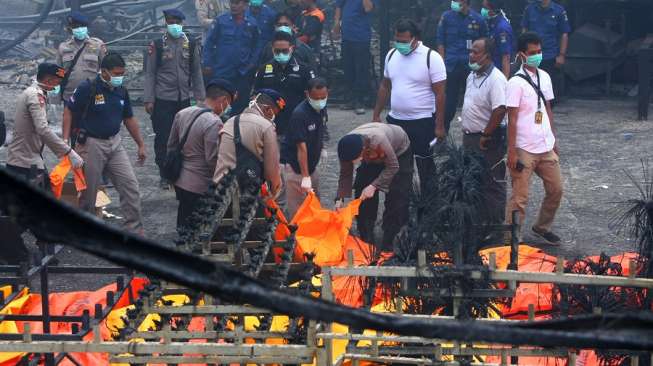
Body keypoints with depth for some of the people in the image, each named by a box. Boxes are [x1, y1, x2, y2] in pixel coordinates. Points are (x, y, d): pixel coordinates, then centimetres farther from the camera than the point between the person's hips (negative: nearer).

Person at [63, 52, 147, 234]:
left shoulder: (121, 91, 4)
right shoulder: (87, 88, -14)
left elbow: (129, 119, 15)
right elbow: (69, 112, -7)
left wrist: (141, 144, 17)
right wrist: (65, 140, -15)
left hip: (115, 143, 5)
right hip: (91, 144, -5)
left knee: (130, 185, -2)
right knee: (89, 191, 5)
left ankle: (135, 230, 5)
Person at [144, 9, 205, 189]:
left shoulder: (191, 44, 7)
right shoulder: (157, 45, 0)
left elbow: (197, 72, 11)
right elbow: (150, 73, 0)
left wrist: (200, 96, 6)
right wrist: (148, 100, -6)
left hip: (184, 98, 2)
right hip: (163, 99, -2)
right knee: (163, 138, 0)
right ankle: (164, 176, 9)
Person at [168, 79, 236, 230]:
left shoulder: (182, 113, 4)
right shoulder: (214, 123, -22)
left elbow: (171, 145, 13)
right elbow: (213, 160, -22)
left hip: (179, 181, 8)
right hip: (199, 186, -8)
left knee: (183, 226, 20)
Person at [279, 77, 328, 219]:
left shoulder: (321, 109, -1)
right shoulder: (300, 114, -24)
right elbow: (301, 147, -26)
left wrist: (320, 147, 8)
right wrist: (305, 176, -27)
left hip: (311, 164, 8)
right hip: (294, 165, -8)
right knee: (296, 209, -9)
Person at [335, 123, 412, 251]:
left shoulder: (378, 141, -45)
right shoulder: (347, 147, -28)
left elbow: (393, 167, -32)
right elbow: (345, 174, -14)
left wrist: (374, 186, -38)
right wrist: (340, 198, -22)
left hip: (399, 152, -5)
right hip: (374, 156, 5)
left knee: (396, 199, -13)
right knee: (362, 192, -3)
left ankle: (387, 245, -7)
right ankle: (366, 240, 10)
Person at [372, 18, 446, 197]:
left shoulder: (431, 58, -13)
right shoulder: (392, 55, 5)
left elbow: (439, 94, -12)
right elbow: (385, 86, 15)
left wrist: (439, 126, -14)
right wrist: (376, 115, 13)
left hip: (423, 122, -6)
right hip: (395, 120, 6)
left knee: (425, 168, 4)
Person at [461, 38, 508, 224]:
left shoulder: (496, 79, -21)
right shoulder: (472, 76, 9)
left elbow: (500, 110, -29)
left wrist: (485, 136, -22)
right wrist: (467, 134, 16)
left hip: (488, 141, -10)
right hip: (470, 137, 10)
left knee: (492, 184, 0)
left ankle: (496, 225, 9)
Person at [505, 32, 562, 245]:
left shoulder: (544, 77, 8)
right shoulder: (516, 83, -13)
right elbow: (512, 119, -14)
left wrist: (553, 139, 16)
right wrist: (512, 152, -15)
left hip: (546, 147, 7)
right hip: (525, 150, -7)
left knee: (556, 189, 14)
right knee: (520, 198, -3)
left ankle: (542, 227, 34)